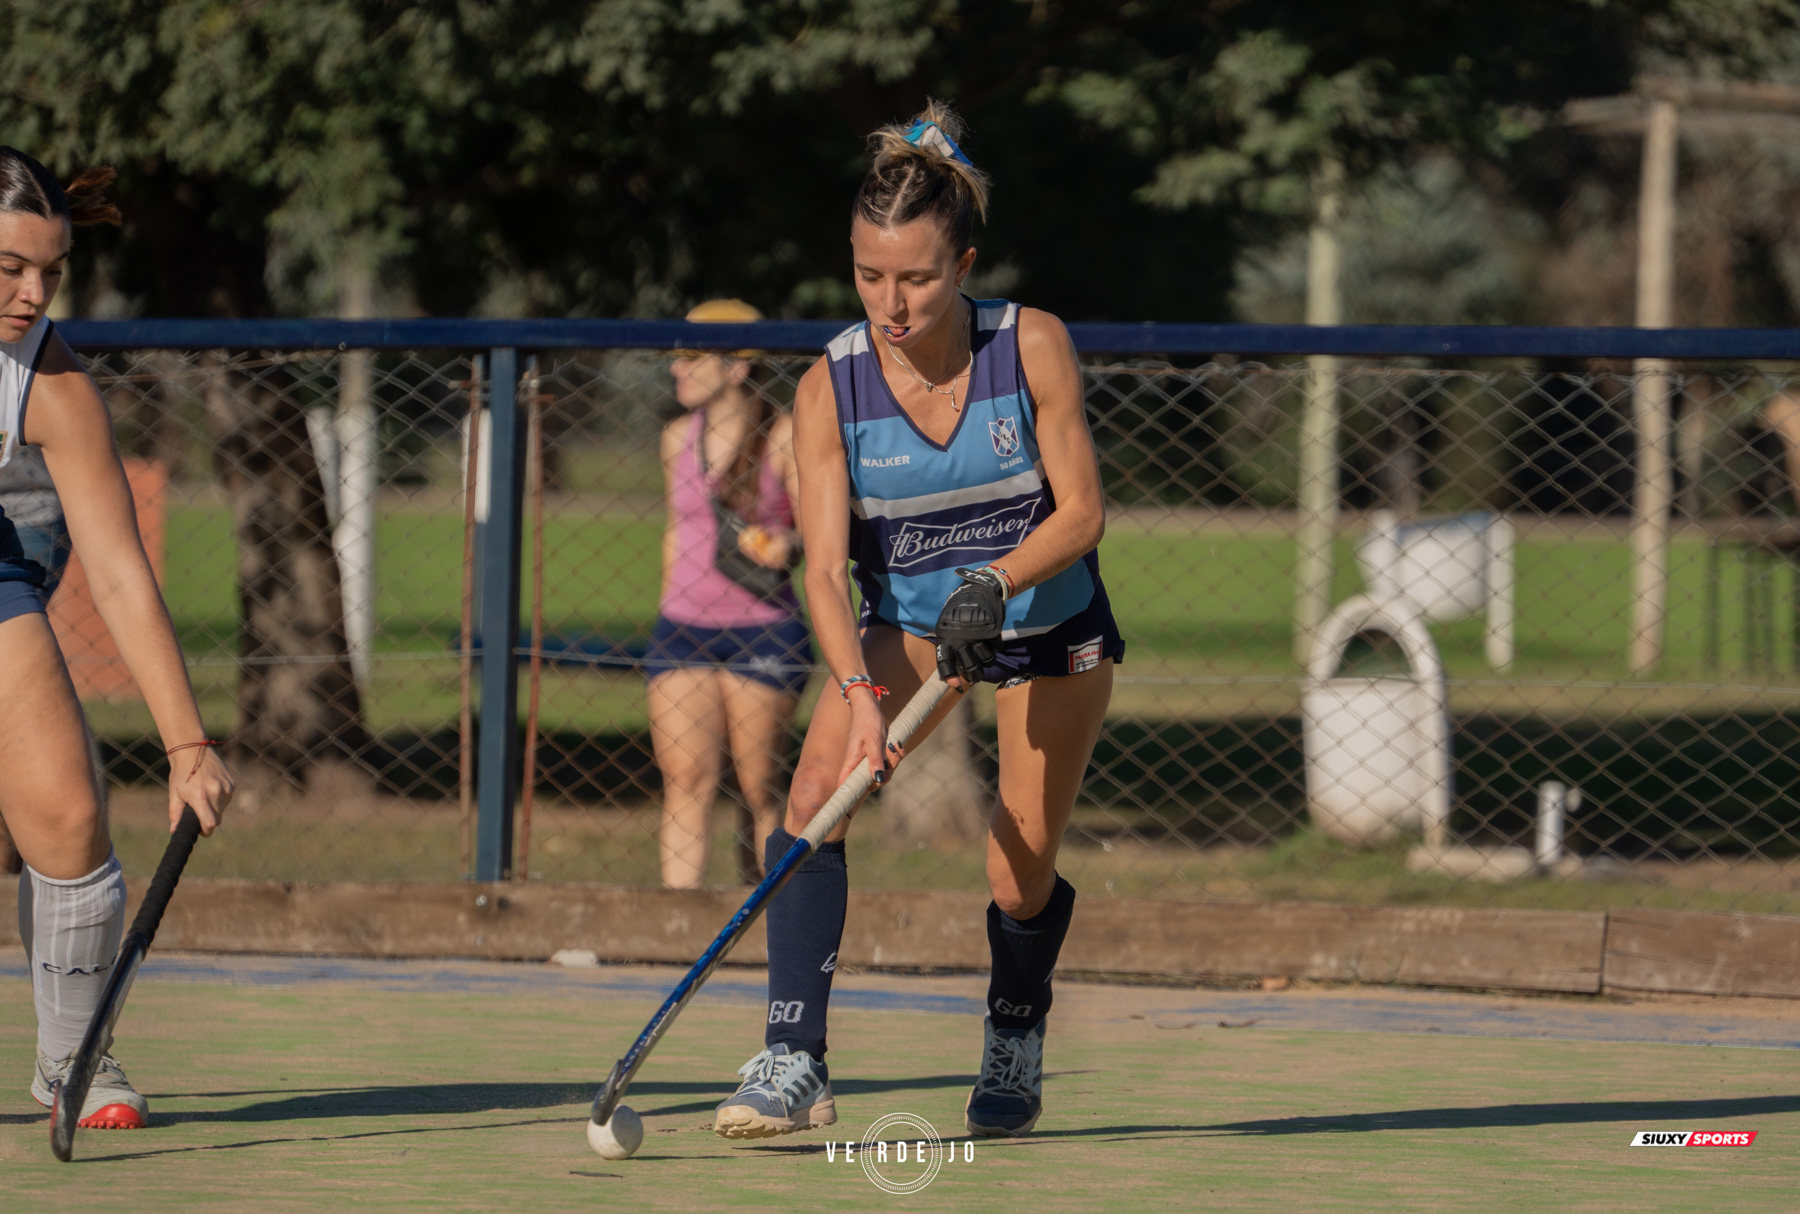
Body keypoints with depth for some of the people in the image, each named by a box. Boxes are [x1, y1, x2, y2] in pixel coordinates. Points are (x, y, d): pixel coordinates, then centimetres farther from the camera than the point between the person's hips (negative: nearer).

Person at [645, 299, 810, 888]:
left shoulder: (785, 437, -5)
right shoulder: (677, 438, 10)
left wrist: (786, 543, -28)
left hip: (764, 634, -4)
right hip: (682, 631, 4)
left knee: (758, 788, 1)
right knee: (685, 781, -7)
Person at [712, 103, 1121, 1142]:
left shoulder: (1033, 347, -19)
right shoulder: (831, 389, -17)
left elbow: (1082, 511, -16)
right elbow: (826, 567, -23)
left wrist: (996, 582, -34)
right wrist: (861, 693, -39)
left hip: (1051, 620, -1)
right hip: (907, 621, 1)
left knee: (1021, 882, 1)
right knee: (817, 791, -24)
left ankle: (1017, 1032, 34)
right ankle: (795, 1062, -27)